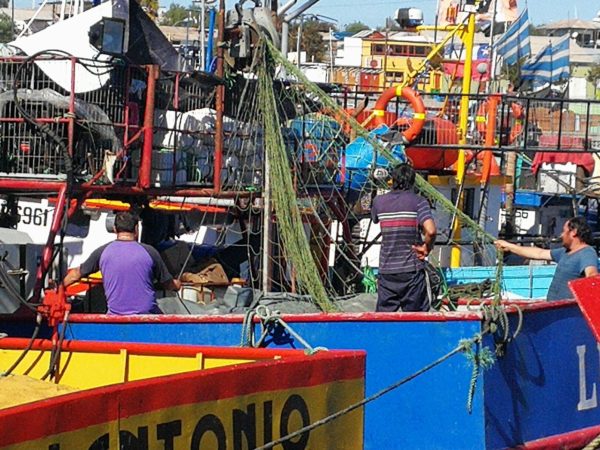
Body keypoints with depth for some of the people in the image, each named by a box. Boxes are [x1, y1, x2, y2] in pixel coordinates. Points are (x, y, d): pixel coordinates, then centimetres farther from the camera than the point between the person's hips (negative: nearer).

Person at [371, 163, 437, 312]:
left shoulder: (379, 201, 3)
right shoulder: (418, 201, -7)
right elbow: (430, 231, -20)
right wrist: (426, 248, -2)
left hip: (386, 270, 3)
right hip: (412, 270, -3)